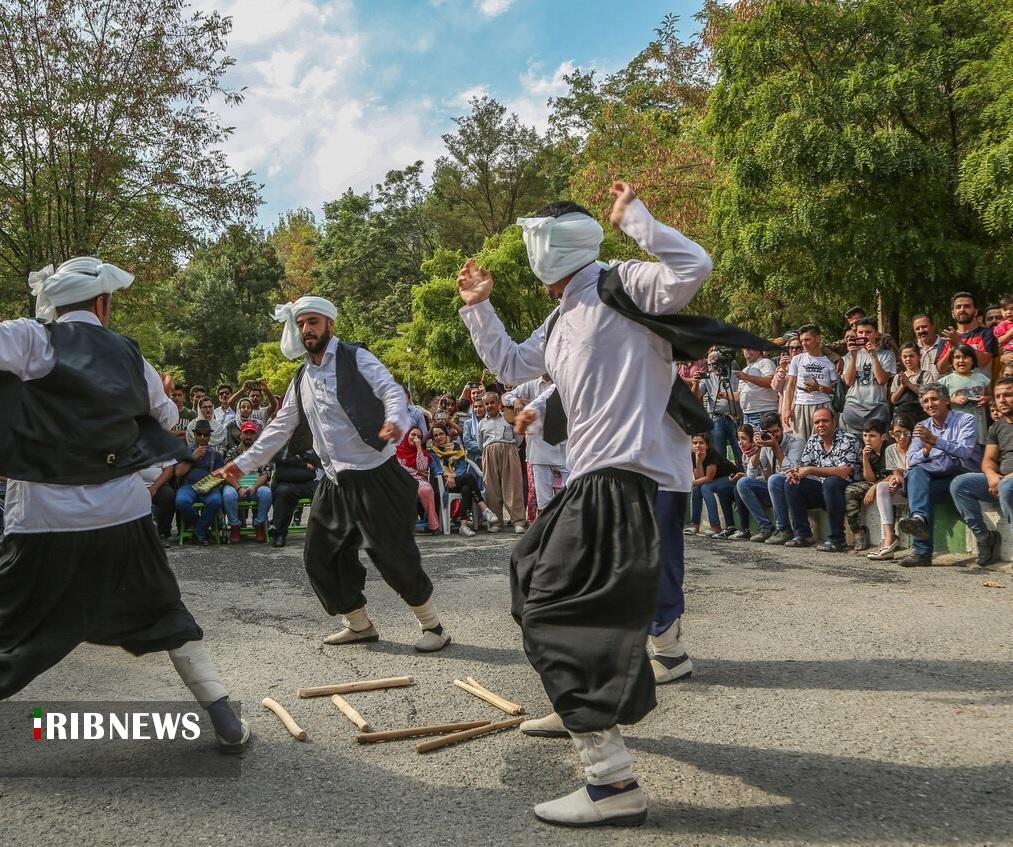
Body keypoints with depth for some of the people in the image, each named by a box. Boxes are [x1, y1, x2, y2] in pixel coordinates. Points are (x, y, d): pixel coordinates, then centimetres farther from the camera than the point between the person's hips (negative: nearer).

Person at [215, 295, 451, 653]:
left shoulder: (355, 358, -6)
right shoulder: (301, 379, 13)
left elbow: (392, 391, -19)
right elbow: (280, 428, 18)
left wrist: (395, 421, -41)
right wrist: (243, 463, 13)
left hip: (375, 475, -7)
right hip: (335, 481, 7)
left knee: (395, 555, -5)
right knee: (320, 557, 10)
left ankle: (432, 625, 14)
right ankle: (360, 625, 27)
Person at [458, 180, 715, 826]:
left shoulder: (621, 286, -6)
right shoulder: (561, 320, 21)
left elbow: (693, 267, -22)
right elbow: (510, 365, 31)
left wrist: (633, 216, -15)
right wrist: (479, 307, 26)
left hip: (635, 479, -11)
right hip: (596, 480, 11)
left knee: (567, 613, -16)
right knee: (540, 580, 25)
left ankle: (614, 785, -12)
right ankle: (578, 710, 44)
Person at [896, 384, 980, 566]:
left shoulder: (965, 420, 5)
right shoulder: (922, 427, 19)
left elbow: (964, 451, -14)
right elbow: (911, 461, 6)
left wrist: (935, 440, -22)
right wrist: (925, 450, -15)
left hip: (962, 473, -4)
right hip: (932, 478, 4)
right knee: (916, 472, -32)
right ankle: (919, 517, -54)